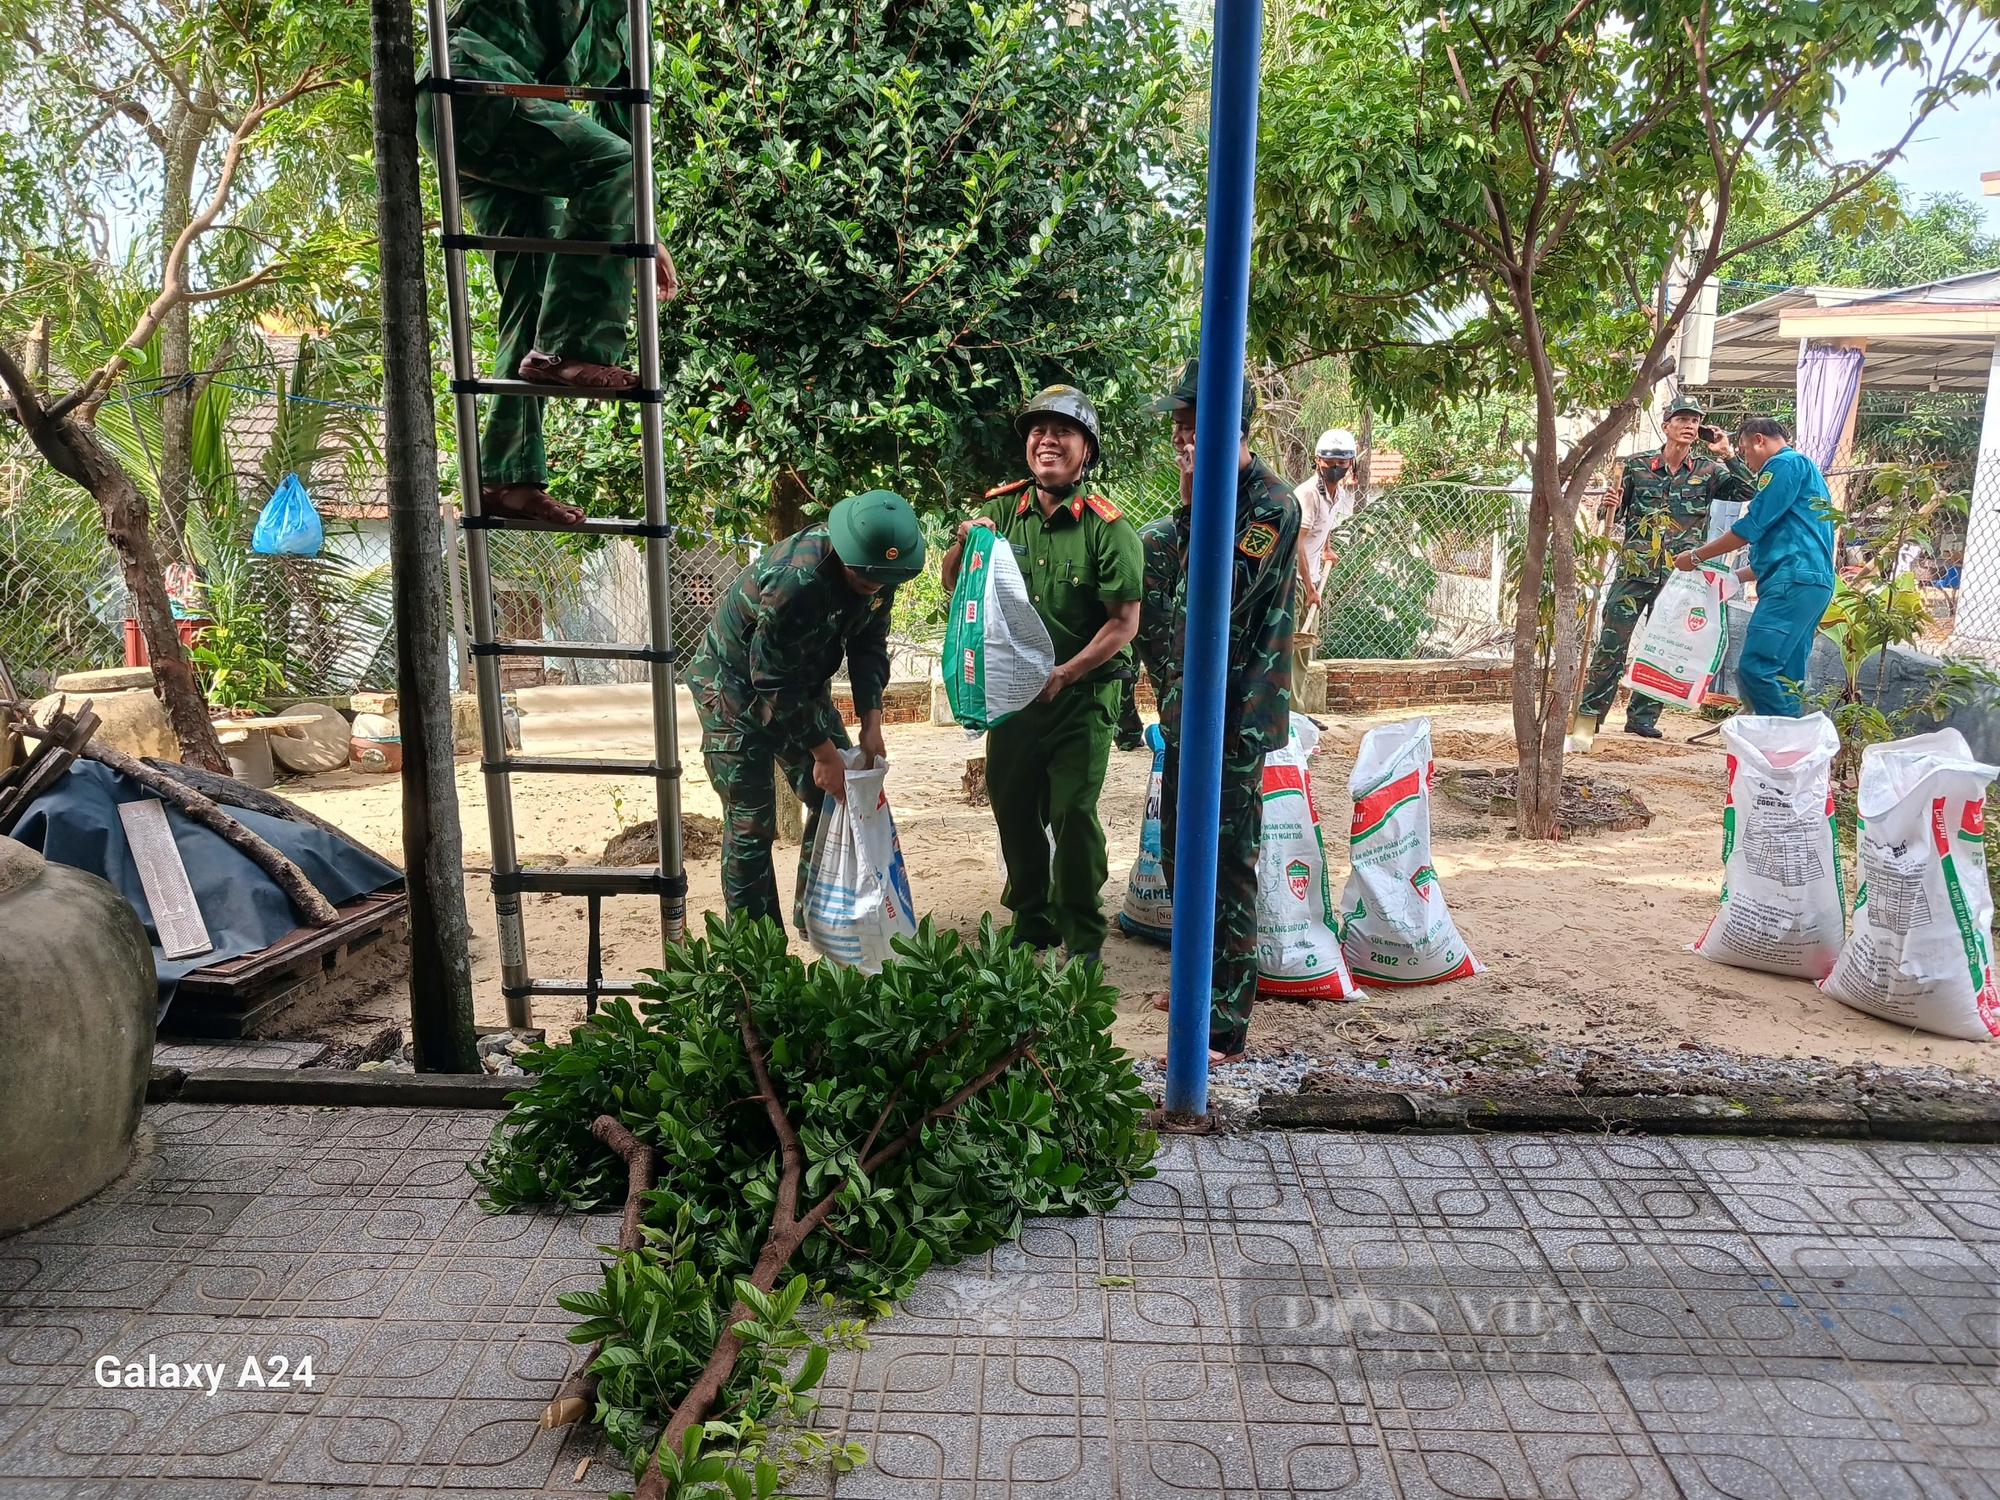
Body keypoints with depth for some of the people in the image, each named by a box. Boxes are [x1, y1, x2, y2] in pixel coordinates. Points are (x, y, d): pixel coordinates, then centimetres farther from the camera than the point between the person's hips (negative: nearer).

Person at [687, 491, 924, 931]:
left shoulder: (879, 570, -14)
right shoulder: (794, 581, -36)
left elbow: (869, 646, -1)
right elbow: (774, 684, -30)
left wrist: (871, 723, -11)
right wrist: (824, 753, -24)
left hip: (803, 684, 7)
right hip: (738, 686, -7)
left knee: (836, 800, 7)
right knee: (751, 822, -7)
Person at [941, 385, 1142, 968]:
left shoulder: (1106, 527, -11)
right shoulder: (1001, 509, 0)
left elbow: (1124, 622, -13)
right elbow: (952, 586, 6)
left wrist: (1063, 675, -19)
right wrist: (964, 544, -14)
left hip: (1082, 695, -4)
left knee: (1073, 815, -5)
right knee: (1013, 809, 14)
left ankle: (1083, 939, 13)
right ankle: (1031, 922, 33)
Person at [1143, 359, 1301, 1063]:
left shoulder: (1270, 503, -14)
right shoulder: (1215, 494, 14)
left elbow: (1222, 595, -24)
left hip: (1235, 716, -10)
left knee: (1226, 868, -4)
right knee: (1180, 854, 19)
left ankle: (1224, 1027, 5)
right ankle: (1197, 985, 37)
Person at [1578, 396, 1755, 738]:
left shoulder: (1708, 470, 6)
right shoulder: (1637, 465, 4)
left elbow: (1748, 492, -2)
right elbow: (1615, 513, 9)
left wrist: (1728, 455, -7)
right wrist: (1608, 507, -15)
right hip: (1633, 572, -2)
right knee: (1611, 645, -4)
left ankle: (1642, 716, 16)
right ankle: (1589, 712, 4)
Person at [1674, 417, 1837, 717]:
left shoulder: (1785, 464, -2)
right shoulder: (1806, 470, 31)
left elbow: (1752, 526, -8)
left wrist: (1697, 556, 2)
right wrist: (1735, 576, 31)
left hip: (1794, 582, -10)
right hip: (1812, 584, 10)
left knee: (1755, 667, -17)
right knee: (1783, 677, 6)